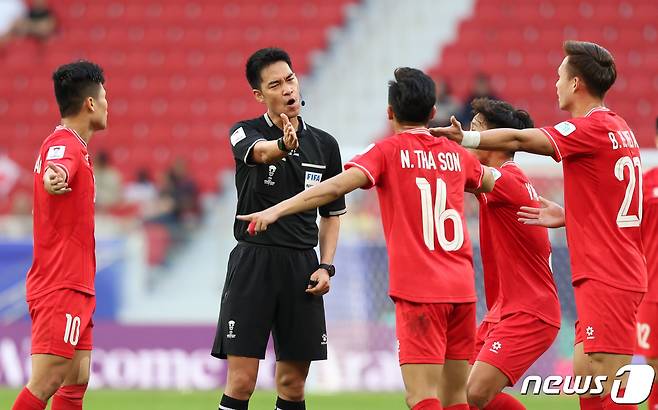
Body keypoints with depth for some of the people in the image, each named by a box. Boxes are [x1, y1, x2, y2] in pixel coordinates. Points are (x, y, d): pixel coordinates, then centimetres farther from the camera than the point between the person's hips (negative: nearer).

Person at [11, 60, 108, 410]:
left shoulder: (68, 144, 16)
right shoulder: (65, 144, -15)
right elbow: (56, 169, -40)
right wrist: (54, 177, -61)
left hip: (73, 287, 11)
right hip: (61, 287, -11)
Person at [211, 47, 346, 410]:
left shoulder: (324, 145, 9)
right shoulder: (245, 133, -1)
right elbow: (259, 151, -27)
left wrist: (326, 266, 4)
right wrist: (282, 145, -50)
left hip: (302, 267, 3)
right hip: (253, 262, -3)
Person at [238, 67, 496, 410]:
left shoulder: (389, 151, -1)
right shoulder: (456, 154, 13)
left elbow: (335, 187, -16)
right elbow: (494, 184, 33)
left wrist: (277, 210, -19)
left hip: (419, 290, -5)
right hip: (462, 288, 5)